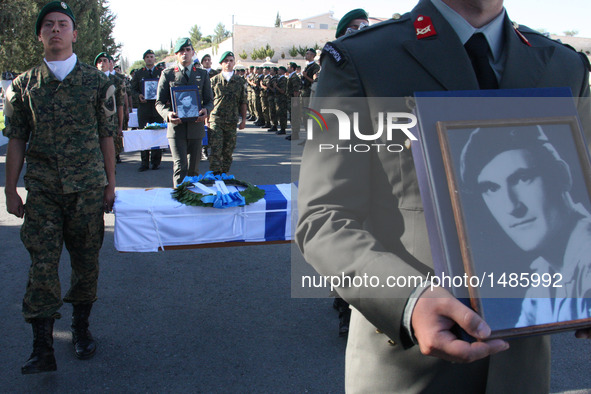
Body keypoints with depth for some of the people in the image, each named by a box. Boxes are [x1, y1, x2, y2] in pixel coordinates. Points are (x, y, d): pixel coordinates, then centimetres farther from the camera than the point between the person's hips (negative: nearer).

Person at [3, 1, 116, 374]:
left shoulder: (97, 81, 3)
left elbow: (106, 136, 6)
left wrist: (110, 184, 5)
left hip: (88, 188, 0)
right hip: (42, 189, 0)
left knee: (86, 260, 9)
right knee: (43, 263, -4)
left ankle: (81, 328, 28)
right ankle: (43, 348, -1)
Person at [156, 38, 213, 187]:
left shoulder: (202, 74, 13)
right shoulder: (167, 74, 6)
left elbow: (209, 100, 12)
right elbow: (159, 102, 5)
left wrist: (205, 110, -12)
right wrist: (167, 114, -17)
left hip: (196, 126, 3)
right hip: (176, 127, -3)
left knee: (193, 168, 10)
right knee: (180, 167, -13)